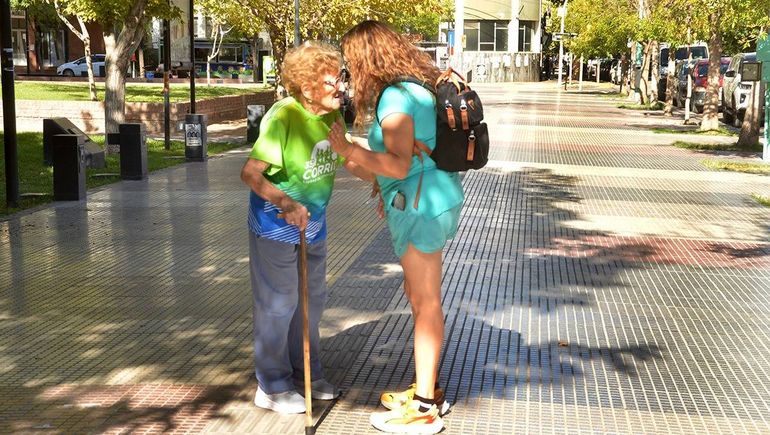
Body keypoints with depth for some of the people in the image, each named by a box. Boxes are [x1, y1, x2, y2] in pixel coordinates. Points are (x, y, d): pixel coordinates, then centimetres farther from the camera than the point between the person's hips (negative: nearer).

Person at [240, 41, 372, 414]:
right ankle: (273, 387, 19)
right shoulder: (283, 117, -26)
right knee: (278, 304, 3)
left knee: (312, 300, 18)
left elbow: (347, 159, 12)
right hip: (276, 226, -7)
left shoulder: (331, 115, -4)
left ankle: (306, 372, 36)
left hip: (313, 225, 8)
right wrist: (286, 205, -40)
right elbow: (251, 173, -29)